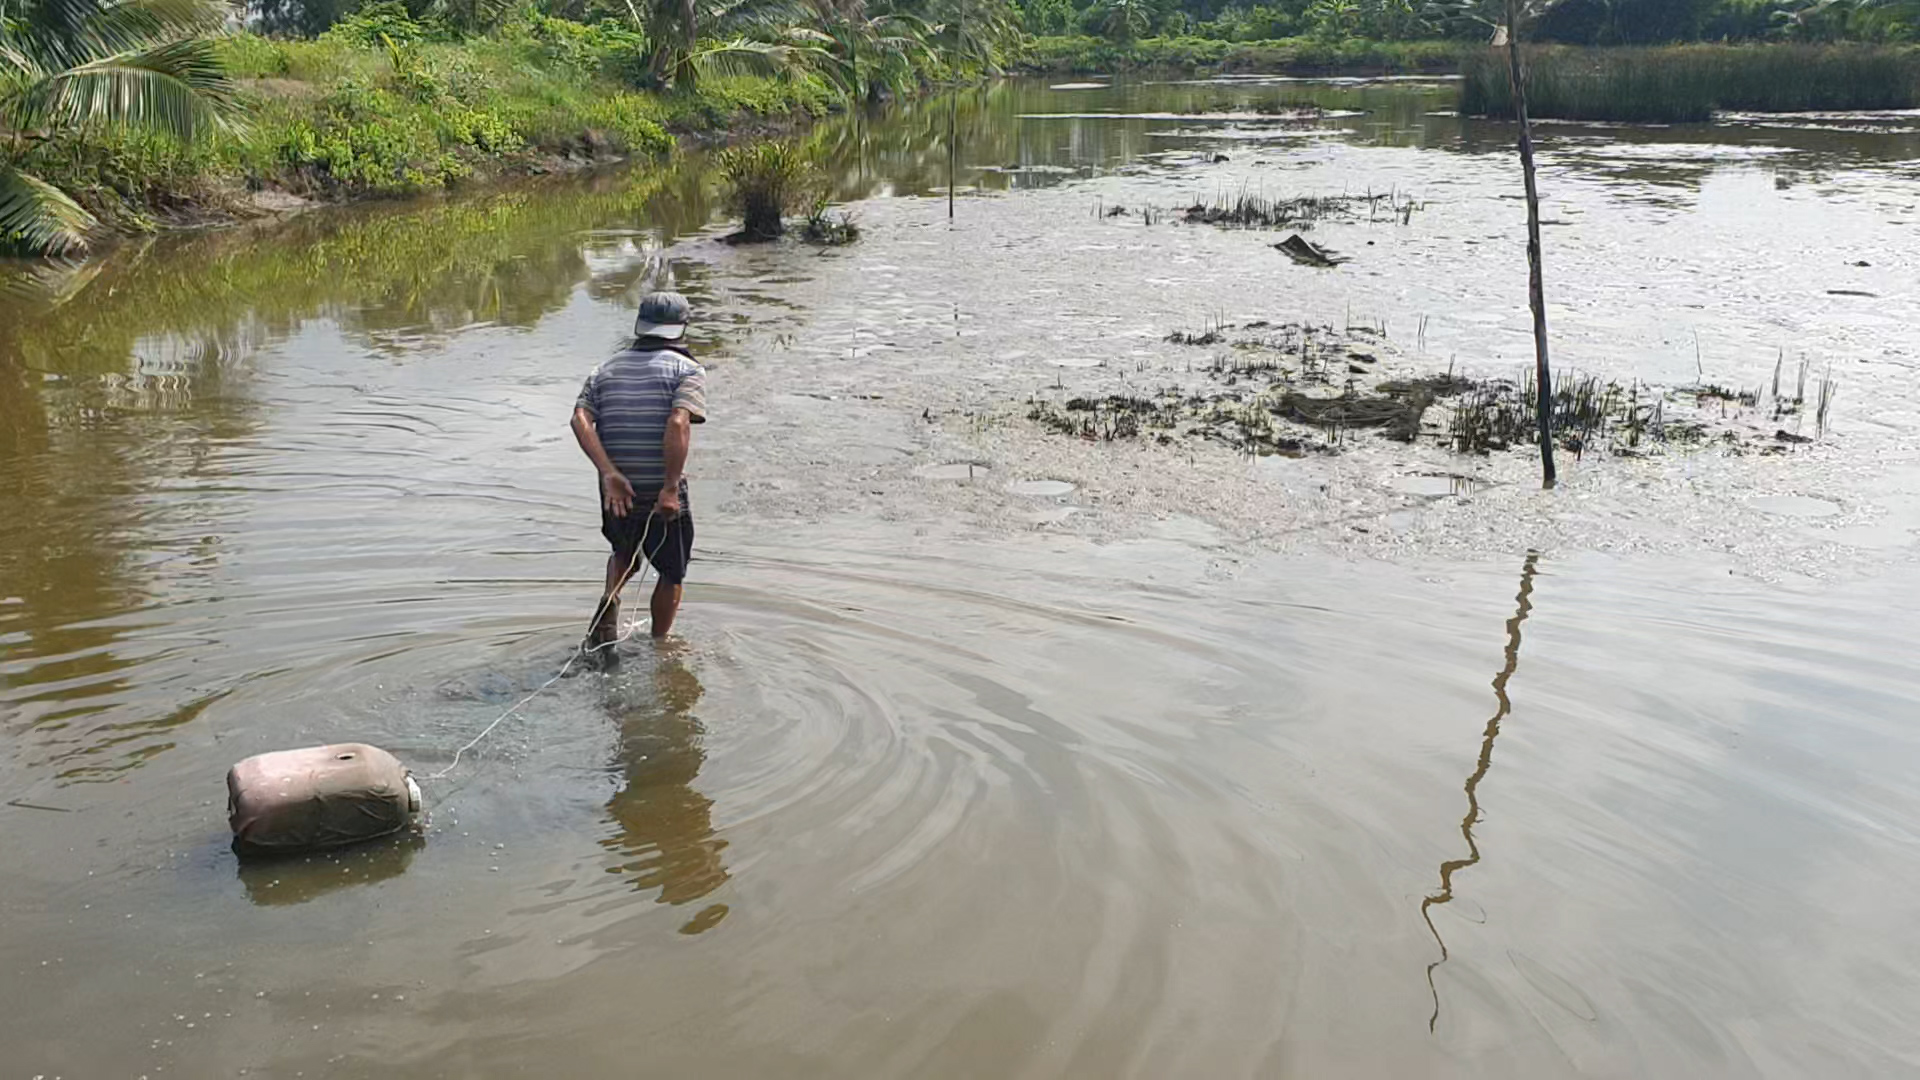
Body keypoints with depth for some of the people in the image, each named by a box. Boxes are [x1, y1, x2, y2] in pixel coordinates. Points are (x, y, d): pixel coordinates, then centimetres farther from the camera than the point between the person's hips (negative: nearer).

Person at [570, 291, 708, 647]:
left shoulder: (606, 370, 11)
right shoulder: (688, 370, -3)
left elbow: (580, 420, -7)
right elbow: (678, 424, -22)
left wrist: (609, 473, -14)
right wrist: (671, 488, -22)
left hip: (617, 494, 4)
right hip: (663, 496, -4)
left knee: (624, 554, 31)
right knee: (671, 574, 19)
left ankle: (610, 599, 5)